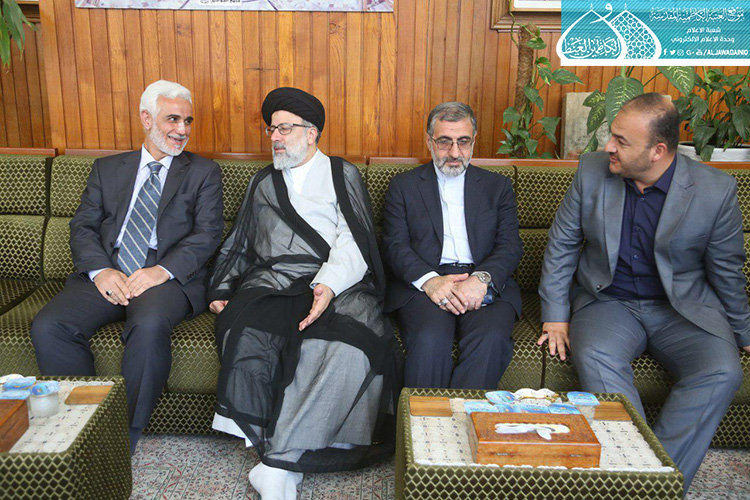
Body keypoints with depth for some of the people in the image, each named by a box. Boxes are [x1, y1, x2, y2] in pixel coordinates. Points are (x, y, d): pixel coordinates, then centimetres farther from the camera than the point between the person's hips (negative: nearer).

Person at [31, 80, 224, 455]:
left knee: (150, 325, -35)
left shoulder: (203, 172, 14)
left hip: (167, 278, -3)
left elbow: (208, 232, 1)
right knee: (48, 327, -23)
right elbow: (83, 227, 12)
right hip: (106, 277, 3)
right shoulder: (107, 169, 22)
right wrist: (100, 270, -9)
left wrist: (164, 269, -15)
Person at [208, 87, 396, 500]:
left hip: (336, 284, -2)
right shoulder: (262, 183, 27)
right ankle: (281, 462, -21)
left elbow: (353, 242, 0)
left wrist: (327, 285, -18)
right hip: (272, 281, 3)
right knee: (246, 339, -31)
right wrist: (221, 291, 9)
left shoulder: (343, 175, 14)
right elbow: (238, 246, 26)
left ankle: (279, 462, -28)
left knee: (349, 347, -34)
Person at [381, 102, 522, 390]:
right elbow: (394, 246, 5)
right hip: (423, 283, -1)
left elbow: (511, 246, 8)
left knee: (491, 339, -31)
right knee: (430, 339, -32)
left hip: (486, 286, 1)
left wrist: (482, 279, -14)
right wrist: (430, 280, -15)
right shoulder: (404, 186, 16)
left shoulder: (498, 186, 20)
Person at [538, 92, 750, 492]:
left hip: (684, 306, 0)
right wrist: (556, 316, -2)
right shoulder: (591, 171, -5)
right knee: (595, 358, -31)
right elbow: (561, 244, 2)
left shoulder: (715, 190, -10)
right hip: (608, 301, 1)